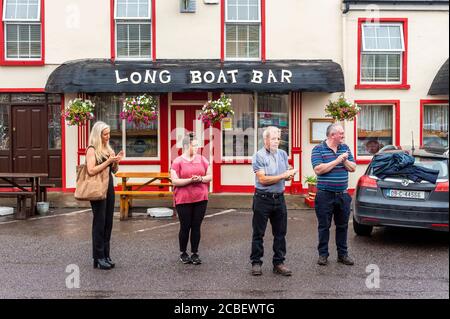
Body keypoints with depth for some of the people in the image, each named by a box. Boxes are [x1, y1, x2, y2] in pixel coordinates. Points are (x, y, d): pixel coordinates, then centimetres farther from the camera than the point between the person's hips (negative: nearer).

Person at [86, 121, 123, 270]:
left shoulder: (108, 149, 13)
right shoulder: (92, 149, -8)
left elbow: (114, 170, 17)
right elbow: (91, 170, -19)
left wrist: (116, 161, -2)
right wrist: (108, 161, -19)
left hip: (109, 187, 7)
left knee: (108, 223, 9)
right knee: (99, 223, -2)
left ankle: (106, 255, 17)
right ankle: (98, 258, 5)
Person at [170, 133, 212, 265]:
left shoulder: (202, 159, 6)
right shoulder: (177, 161, -4)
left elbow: (210, 176, 8)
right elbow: (174, 181, -10)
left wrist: (201, 179, -12)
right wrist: (190, 180, -20)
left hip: (201, 199, 3)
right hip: (183, 200, -3)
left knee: (196, 226, 7)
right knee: (185, 227, 5)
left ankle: (195, 253, 18)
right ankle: (183, 253, 22)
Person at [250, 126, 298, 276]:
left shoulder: (283, 154, 9)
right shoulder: (259, 156, -9)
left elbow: (287, 174, 14)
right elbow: (262, 179, -16)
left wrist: (290, 174, -10)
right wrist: (283, 175, -16)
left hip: (279, 198, 5)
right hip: (263, 198, -5)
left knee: (280, 233, 9)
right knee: (258, 233, 4)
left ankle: (279, 262, 19)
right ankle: (256, 263, 14)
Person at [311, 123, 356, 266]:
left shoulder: (345, 148, 9)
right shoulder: (318, 149, -6)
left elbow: (353, 168, 7)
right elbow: (318, 169, -18)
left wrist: (344, 160, -12)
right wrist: (337, 161, -17)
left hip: (343, 194, 5)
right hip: (325, 195, -4)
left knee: (342, 226, 12)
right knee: (324, 226, 4)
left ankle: (343, 254, 24)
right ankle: (323, 254, 16)